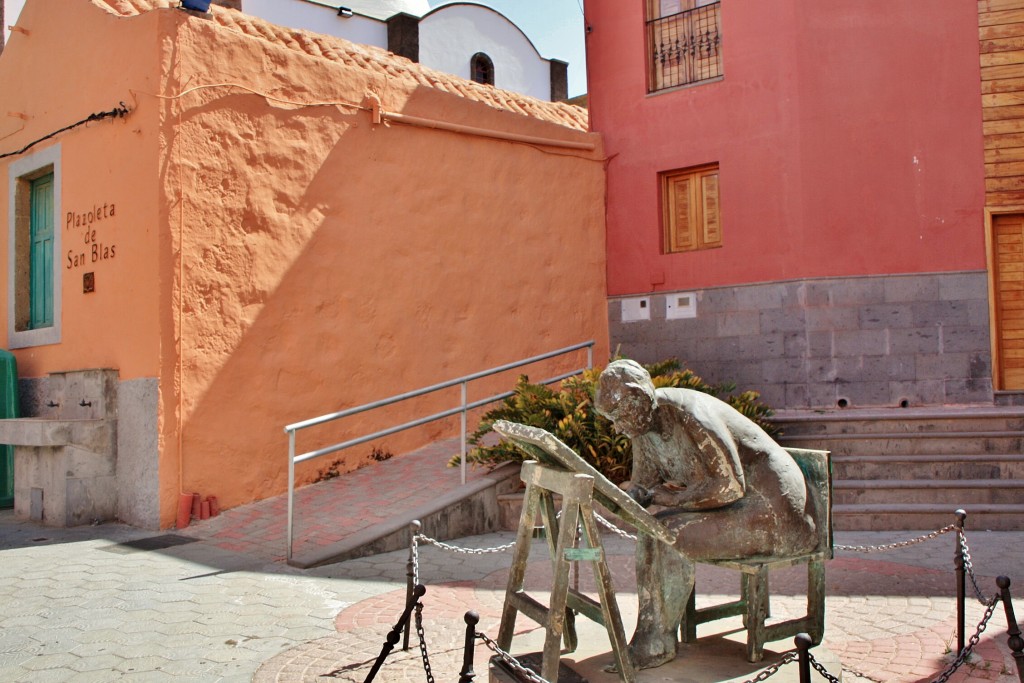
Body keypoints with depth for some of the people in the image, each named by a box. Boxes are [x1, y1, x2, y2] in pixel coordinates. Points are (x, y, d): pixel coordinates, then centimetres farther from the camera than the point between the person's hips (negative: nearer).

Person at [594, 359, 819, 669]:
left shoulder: (688, 416, -27)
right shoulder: (644, 419, -1)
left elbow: (730, 485, -28)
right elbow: (644, 483, 7)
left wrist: (672, 498, -19)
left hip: (770, 507, -9)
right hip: (723, 502, 9)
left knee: (671, 534, -22)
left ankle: (658, 643, -8)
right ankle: (649, 629, -5)